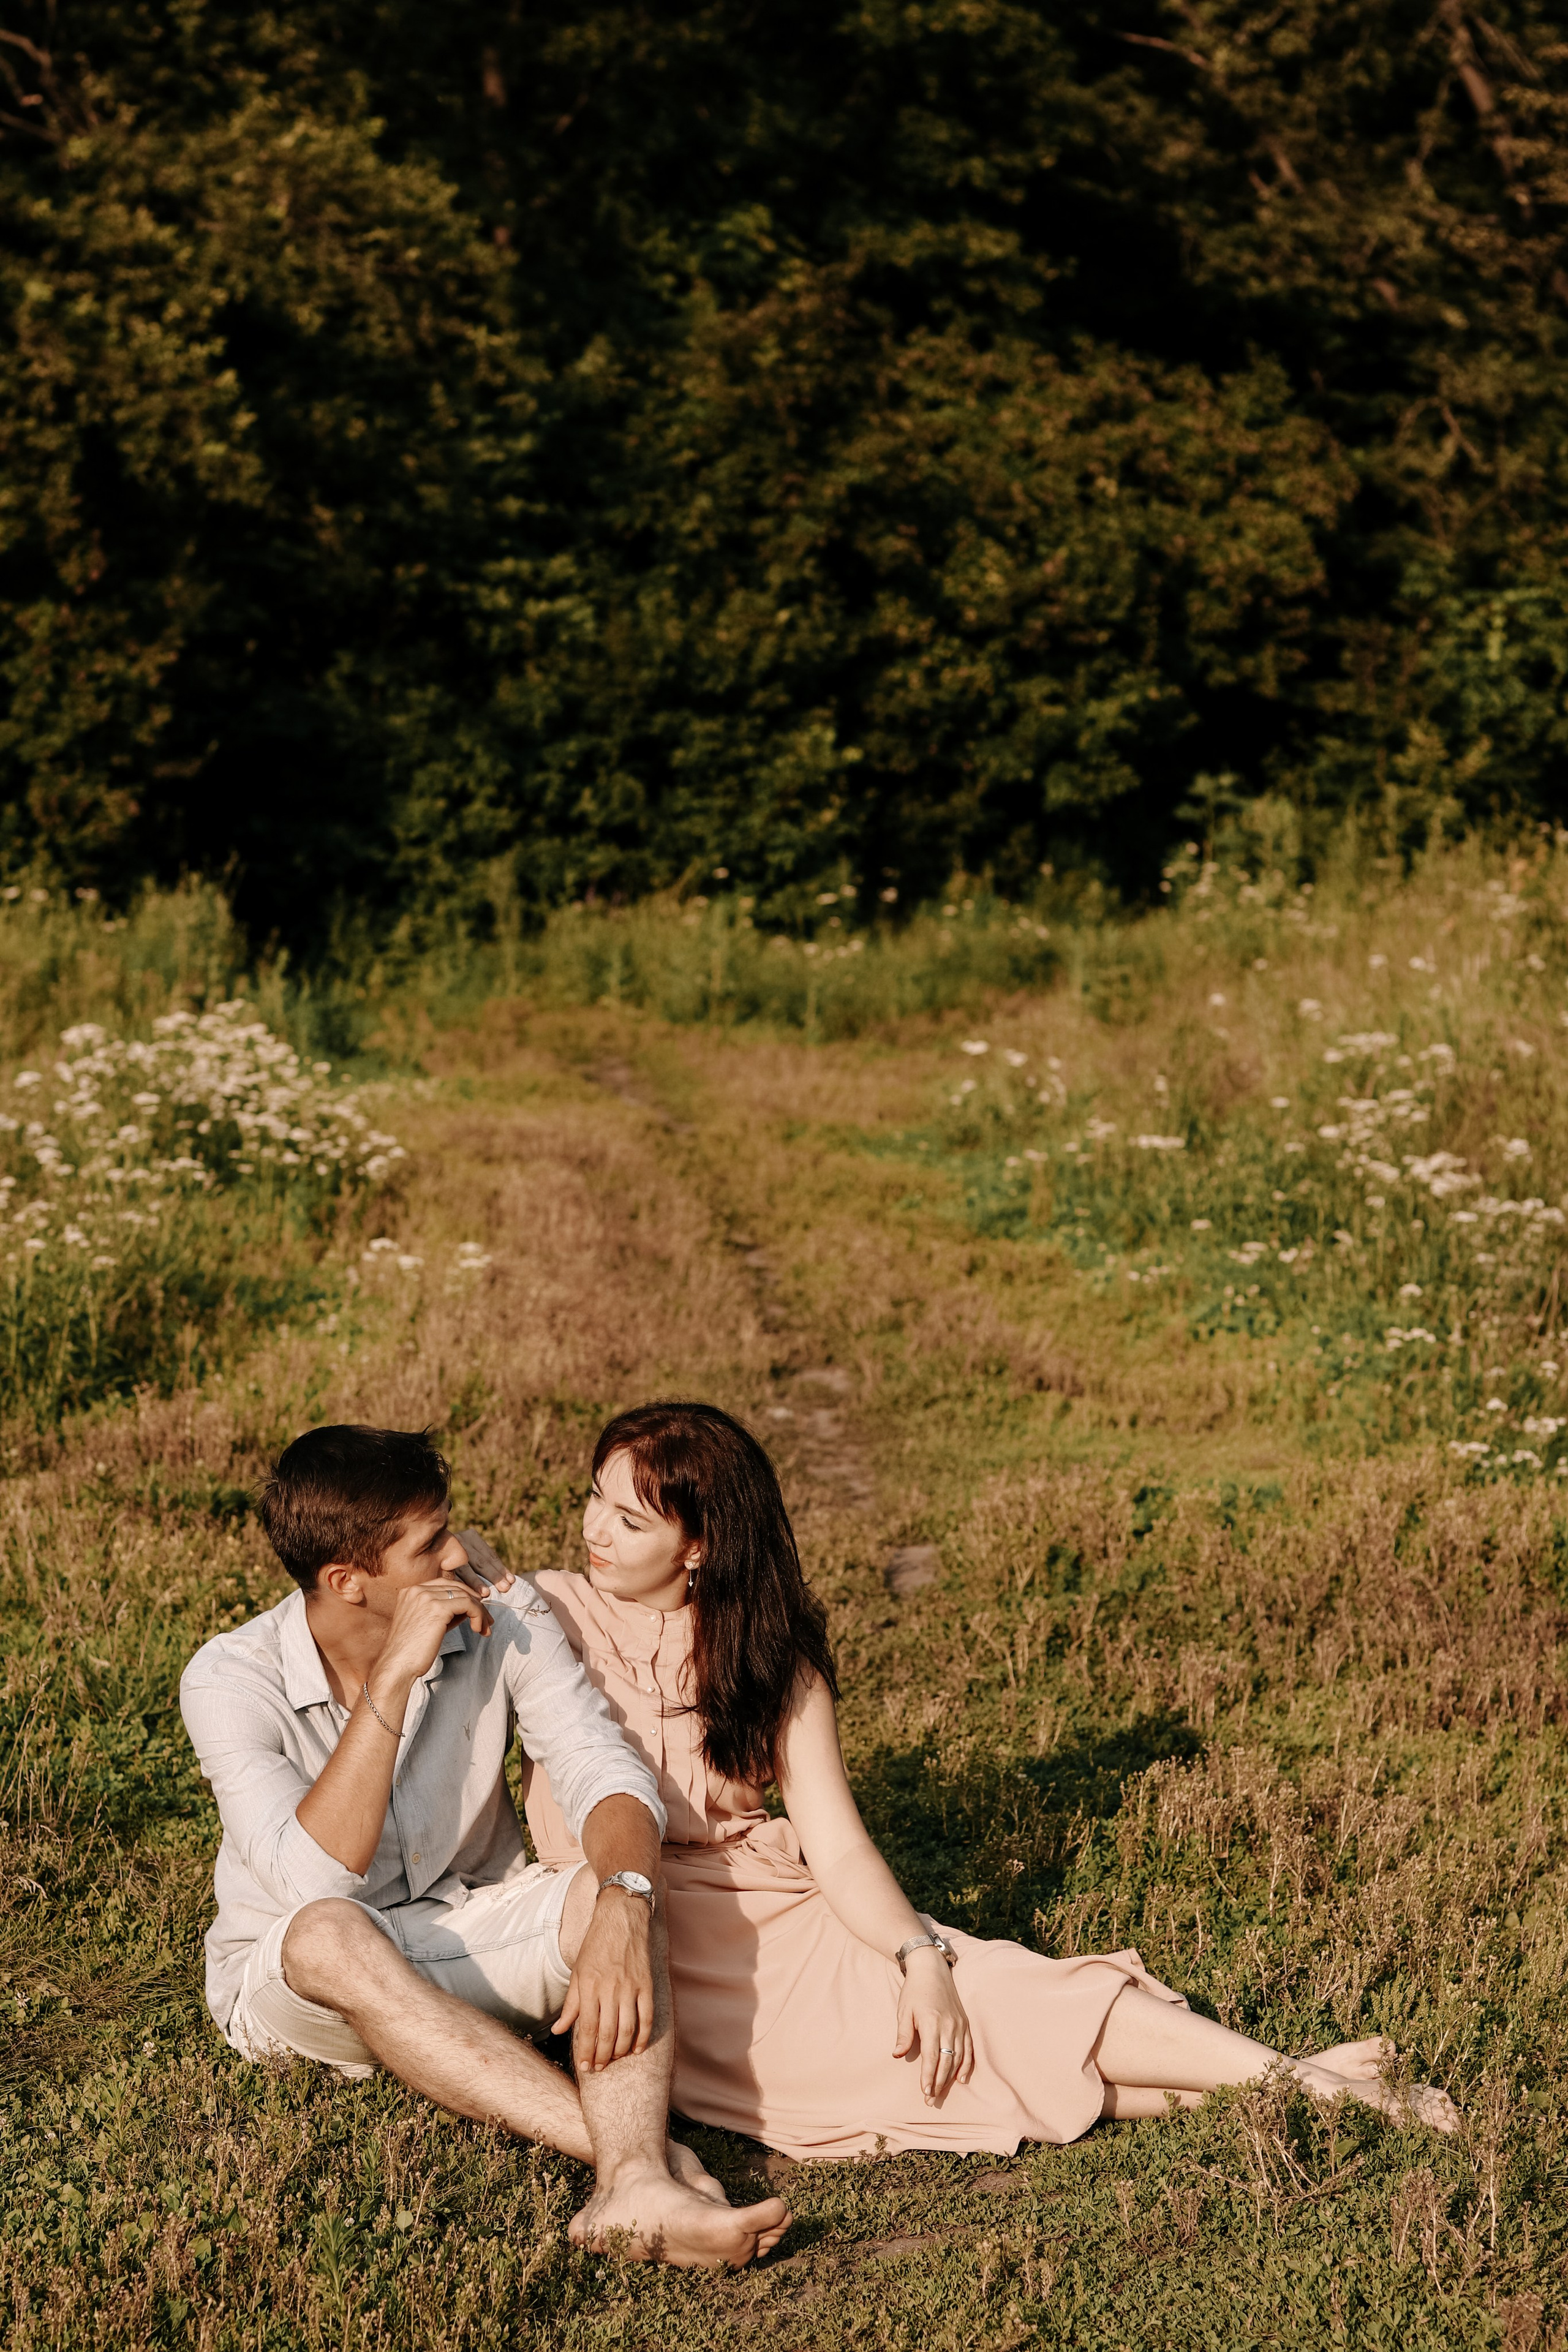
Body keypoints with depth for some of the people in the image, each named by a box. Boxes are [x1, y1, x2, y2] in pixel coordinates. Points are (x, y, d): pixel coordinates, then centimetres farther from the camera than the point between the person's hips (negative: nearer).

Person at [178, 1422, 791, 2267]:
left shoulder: (503, 1618, -11)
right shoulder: (229, 1680, -20)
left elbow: (605, 1775, -22)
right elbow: (315, 1885, -32)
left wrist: (622, 1911, -43)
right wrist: (395, 1677, -35)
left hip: (470, 1942, 3)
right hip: (291, 1979, -3)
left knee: (612, 1886, -27)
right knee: (329, 1938, -38)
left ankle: (634, 2187, -47)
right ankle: (644, 2150, -40)